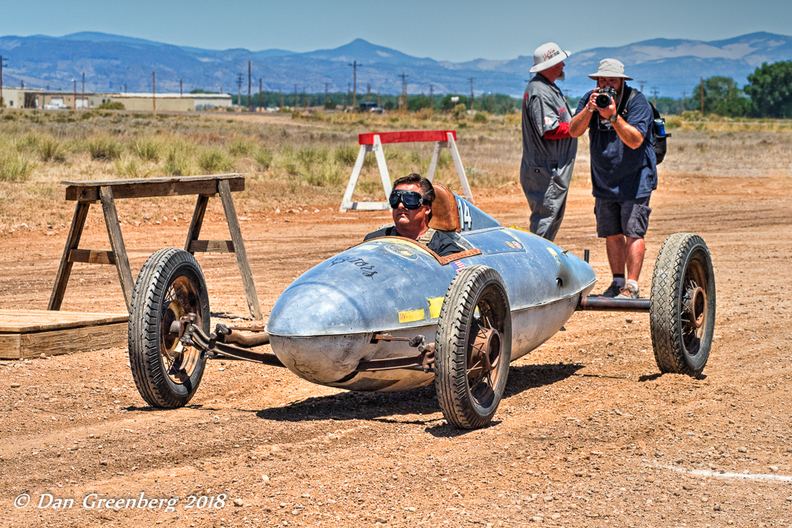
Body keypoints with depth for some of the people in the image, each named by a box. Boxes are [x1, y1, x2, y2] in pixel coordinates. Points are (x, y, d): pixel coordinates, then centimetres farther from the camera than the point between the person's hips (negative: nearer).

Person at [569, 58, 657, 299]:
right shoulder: (590, 99, 0)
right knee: (611, 233, 7)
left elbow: (635, 141, -23)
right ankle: (618, 282, 16)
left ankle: (631, 286, -9)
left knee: (633, 232, -9)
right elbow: (574, 131, -10)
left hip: (635, 178, -5)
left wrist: (614, 116, -34)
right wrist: (589, 109, -26)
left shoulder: (637, 101, -13)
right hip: (604, 180, 5)